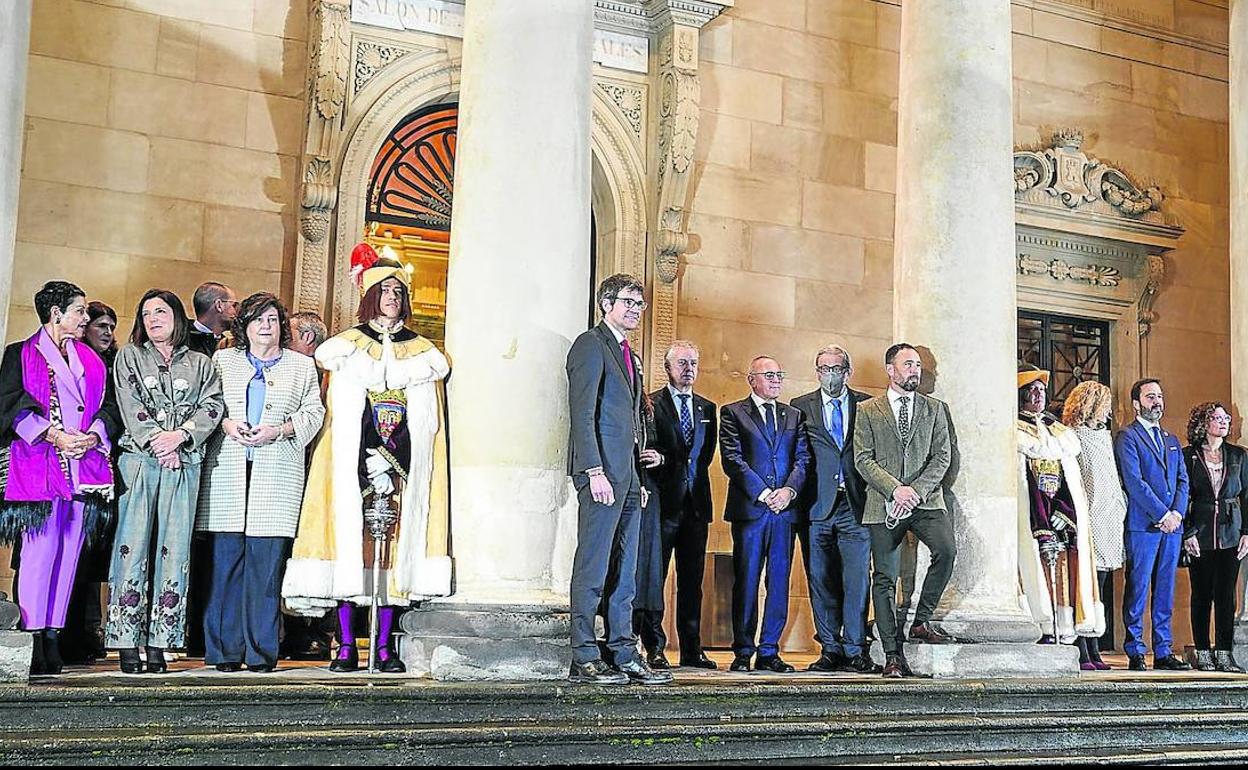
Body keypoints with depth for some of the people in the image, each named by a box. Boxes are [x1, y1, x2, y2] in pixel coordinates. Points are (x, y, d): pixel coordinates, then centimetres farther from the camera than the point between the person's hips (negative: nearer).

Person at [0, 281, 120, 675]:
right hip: (37, 465, -4)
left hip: (84, 466, 4)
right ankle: (32, 639, -5)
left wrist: (93, 435, -5)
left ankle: (53, 635, 6)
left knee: (68, 551, 2)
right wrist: (53, 435, -14)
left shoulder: (92, 360, 20)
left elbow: (110, 406, 15)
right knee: (39, 550, -9)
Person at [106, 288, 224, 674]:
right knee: (133, 543, -7)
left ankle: (160, 642, -2)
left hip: (184, 463, 1)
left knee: (173, 547, -4)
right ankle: (127, 642, -6)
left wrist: (179, 435, -11)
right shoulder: (129, 356, 15)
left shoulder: (200, 363, 17)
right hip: (138, 458, -1)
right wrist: (156, 442, -10)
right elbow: (130, 405, 3)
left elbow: (212, 406, 4)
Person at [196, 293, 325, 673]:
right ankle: (224, 650, 1)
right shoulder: (223, 360, 19)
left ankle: (261, 651, 1)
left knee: (266, 562, -5)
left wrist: (279, 430, -6)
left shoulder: (302, 366, 17)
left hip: (278, 472, 0)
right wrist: (226, 424, -7)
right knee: (225, 559, -4)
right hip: (227, 470, 1)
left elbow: (313, 413, 10)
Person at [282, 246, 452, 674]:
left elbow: (431, 420, 11)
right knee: (350, 541, -7)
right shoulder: (349, 343, 11)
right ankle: (346, 645, -3)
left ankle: (385, 646, 1)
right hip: (354, 463, -2)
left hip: (404, 465, 2)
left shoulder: (421, 349, 16)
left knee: (396, 542, -2)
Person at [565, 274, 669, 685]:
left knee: (624, 571, 9)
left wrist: (643, 454, 15)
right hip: (602, 472, -9)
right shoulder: (591, 344, -4)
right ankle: (584, 659, -4)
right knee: (593, 566, -7)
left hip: (628, 475, 9)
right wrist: (595, 471, -20)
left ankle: (624, 655, 13)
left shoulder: (629, 355, 23)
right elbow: (582, 413, -13)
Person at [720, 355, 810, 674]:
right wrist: (763, 493, -12)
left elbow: (803, 458, 9)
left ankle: (769, 651, 10)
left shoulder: (794, 415, 17)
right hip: (748, 509, -3)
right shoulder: (732, 413, 5)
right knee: (746, 582, -1)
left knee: (779, 582, 3)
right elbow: (732, 459, -4)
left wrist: (789, 490, -9)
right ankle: (743, 653, 7)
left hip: (785, 508, 4)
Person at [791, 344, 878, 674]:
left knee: (857, 581, -4)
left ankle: (855, 652, 2)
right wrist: (795, 496, -5)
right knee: (821, 582, 5)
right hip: (816, 507, 1)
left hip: (855, 505, 0)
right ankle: (830, 650, 13)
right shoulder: (800, 407, 8)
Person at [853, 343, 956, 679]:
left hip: (925, 499, 1)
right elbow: (863, 459, 0)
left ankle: (921, 622, -5)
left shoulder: (934, 408, 13)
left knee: (947, 549, -24)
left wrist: (916, 491, -9)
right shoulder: (868, 411, 8)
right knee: (885, 578, -1)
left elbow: (942, 456, 5)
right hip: (884, 505, -1)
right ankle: (893, 655, 4)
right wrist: (895, 488, -14)